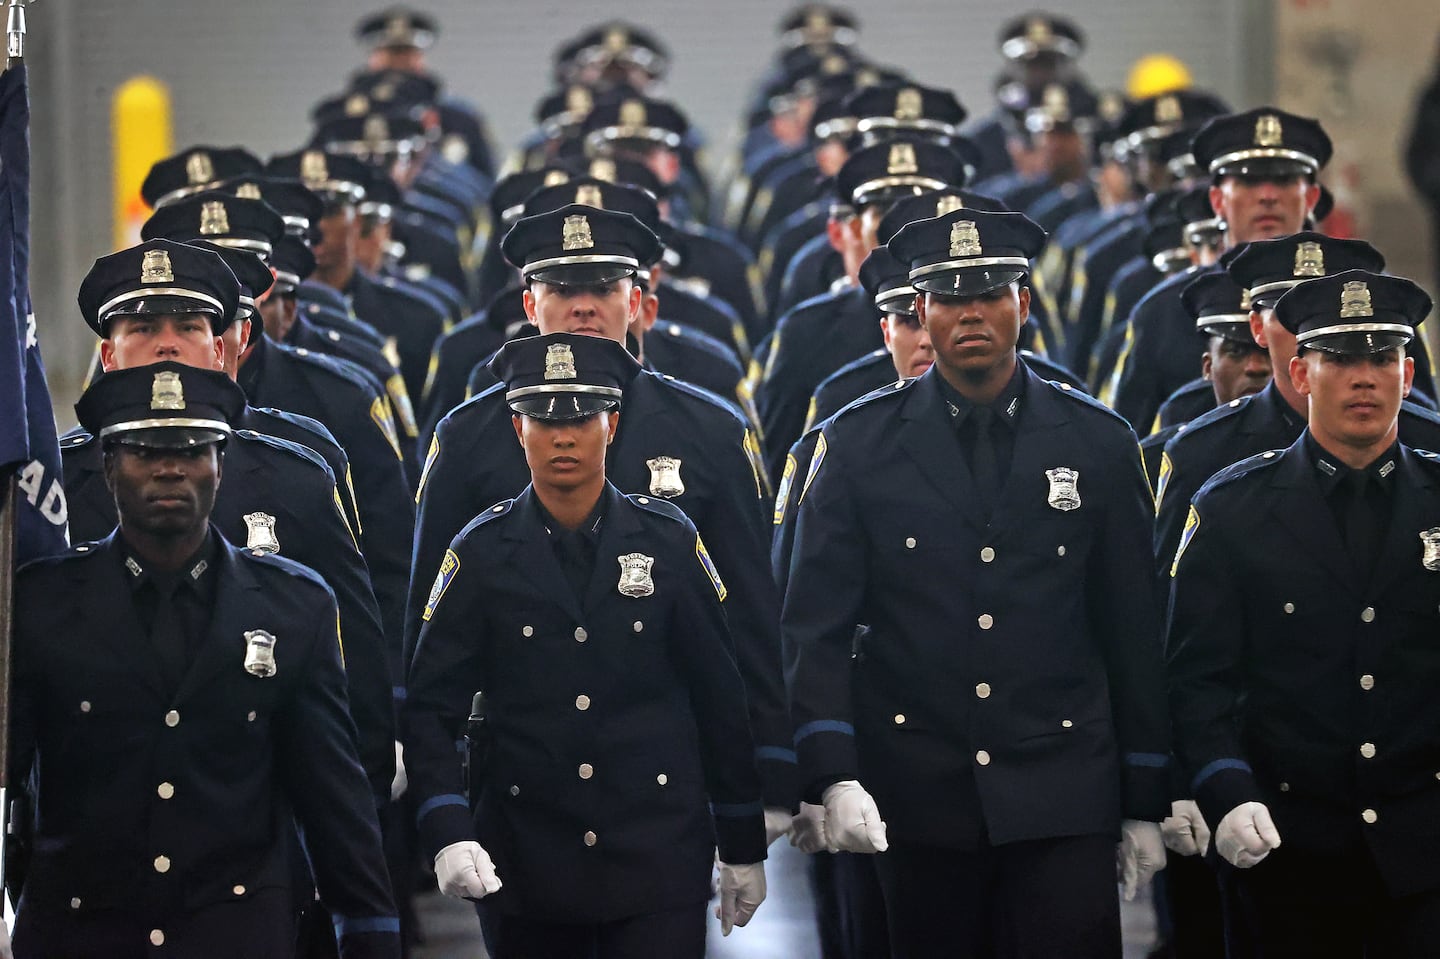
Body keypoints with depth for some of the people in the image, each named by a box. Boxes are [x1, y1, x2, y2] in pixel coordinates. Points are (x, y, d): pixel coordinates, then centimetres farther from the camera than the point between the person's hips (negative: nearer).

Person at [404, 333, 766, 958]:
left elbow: (721, 697, 7)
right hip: (524, 861, 0)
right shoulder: (482, 553, 0)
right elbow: (430, 707, -2)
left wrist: (744, 847, 7)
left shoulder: (668, 539, 2)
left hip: (658, 859, 0)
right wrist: (449, 834, -17)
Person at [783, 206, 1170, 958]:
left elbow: (1133, 634, 8)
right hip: (917, 797, 0)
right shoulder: (860, 444, 2)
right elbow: (814, 627, -2)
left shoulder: (1099, 445, 5)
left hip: (1061, 799, 0)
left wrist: (1144, 804, 7)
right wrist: (834, 778, -15)